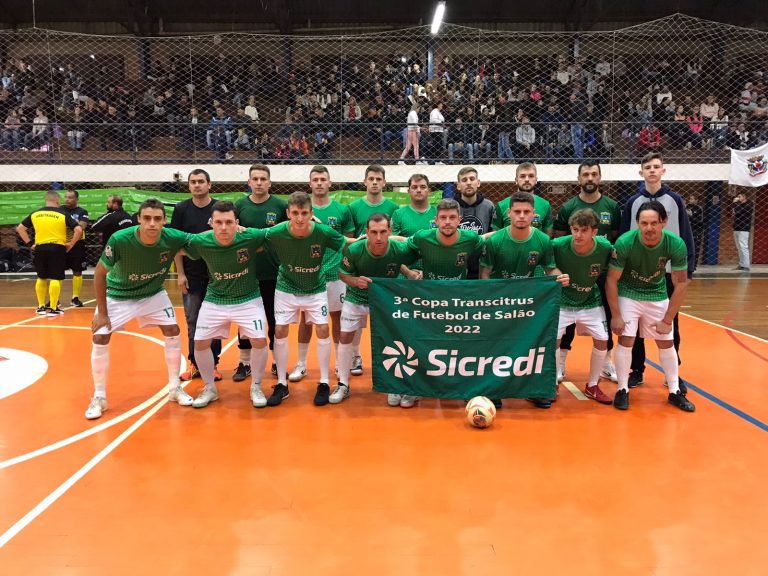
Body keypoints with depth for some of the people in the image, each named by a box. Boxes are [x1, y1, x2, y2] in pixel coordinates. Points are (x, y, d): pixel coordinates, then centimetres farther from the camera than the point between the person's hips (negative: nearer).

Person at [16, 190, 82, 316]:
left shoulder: (35, 214, 8)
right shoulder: (62, 214, -3)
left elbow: (20, 228, 13)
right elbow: (78, 230, -11)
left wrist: (29, 243, 14)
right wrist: (71, 244, -1)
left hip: (40, 248, 4)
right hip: (57, 248, -4)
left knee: (41, 278, 17)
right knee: (55, 279, -1)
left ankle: (41, 306, 21)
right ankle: (53, 308, -1)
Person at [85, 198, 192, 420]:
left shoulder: (173, 238, -27)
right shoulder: (119, 240, -33)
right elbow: (100, 273, -19)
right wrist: (102, 313, -15)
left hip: (154, 294, 2)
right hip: (117, 295, -2)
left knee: (173, 332, -4)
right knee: (100, 339, -9)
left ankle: (175, 388, 14)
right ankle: (99, 397, 10)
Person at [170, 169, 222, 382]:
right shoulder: (181, 209, 1)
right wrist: (180, 273, -4)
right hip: (191, 275, 1)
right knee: (193, 321, 8)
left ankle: (213, 364, 17)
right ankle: (194, 363, 19)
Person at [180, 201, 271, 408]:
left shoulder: (251, 237, -24)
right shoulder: (200, 242, -20)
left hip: (248, 299, -2)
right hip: (214, 301, 2)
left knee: (259, 341, -12)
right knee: (200, 343, 0)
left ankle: (256, 387, 13)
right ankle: (209, 388, 24)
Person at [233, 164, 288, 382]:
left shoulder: (281, 205, -2)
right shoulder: (240, 206, 2)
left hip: (274, 273, -1)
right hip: (246, 273, 1)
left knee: (275, 320, 9)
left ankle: (277, 362, 22)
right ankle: (244, 363, 23)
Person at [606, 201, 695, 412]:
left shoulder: (676, 244, -23)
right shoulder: (625, 242, -28)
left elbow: (681, 284, -13)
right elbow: (611, 280, -18)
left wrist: (667, 320, -12)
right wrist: (616, 316, -17)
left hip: (658, 295, 2)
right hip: (628, 294, -2)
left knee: (667, 343, 6)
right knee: (625, 340, -10)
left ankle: (675, 392, 21)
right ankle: (623, 390, 5)